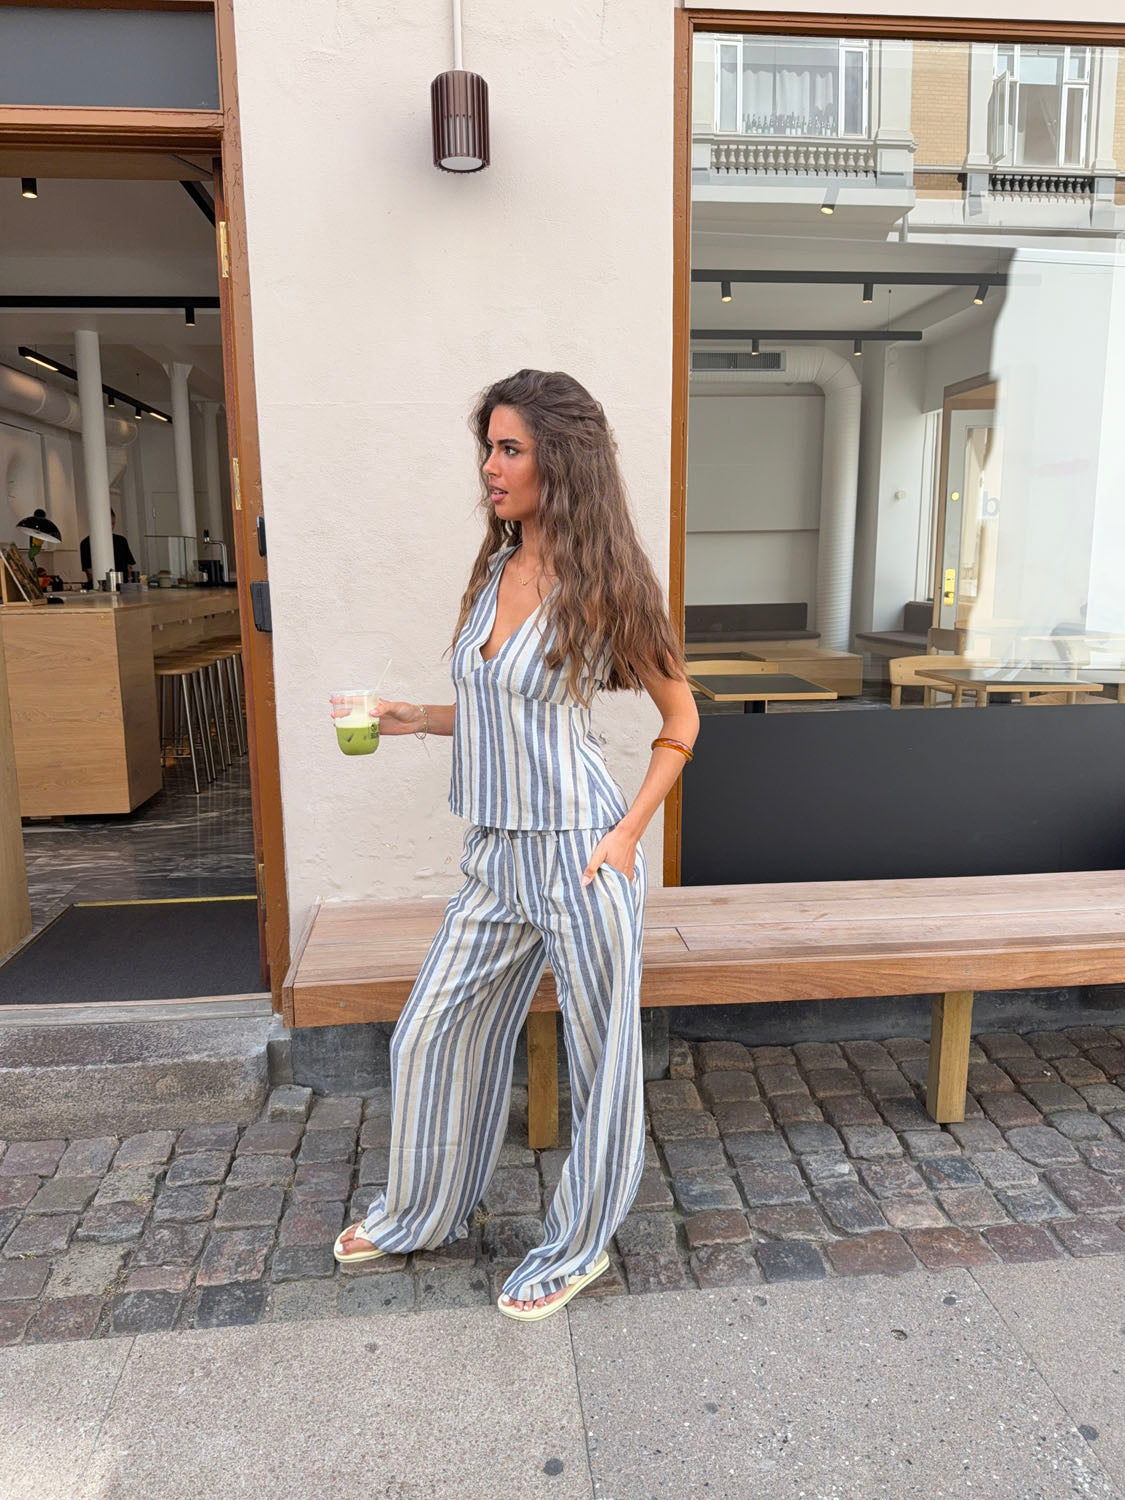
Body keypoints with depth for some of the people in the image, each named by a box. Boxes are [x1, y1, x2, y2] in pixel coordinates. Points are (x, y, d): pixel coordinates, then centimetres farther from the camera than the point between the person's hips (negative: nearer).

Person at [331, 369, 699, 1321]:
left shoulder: (603, 586, -10)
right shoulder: (496, 570, 7)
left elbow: (680, 718, -3)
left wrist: (628, 833, -10)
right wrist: (416, 718, 9)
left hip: (578, 852, -7)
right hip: (497, 854, 7)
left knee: (600, 1051, 11)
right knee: (431, 1035, 16)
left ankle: (579, 1247, 34)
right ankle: (423, 1214, 41)